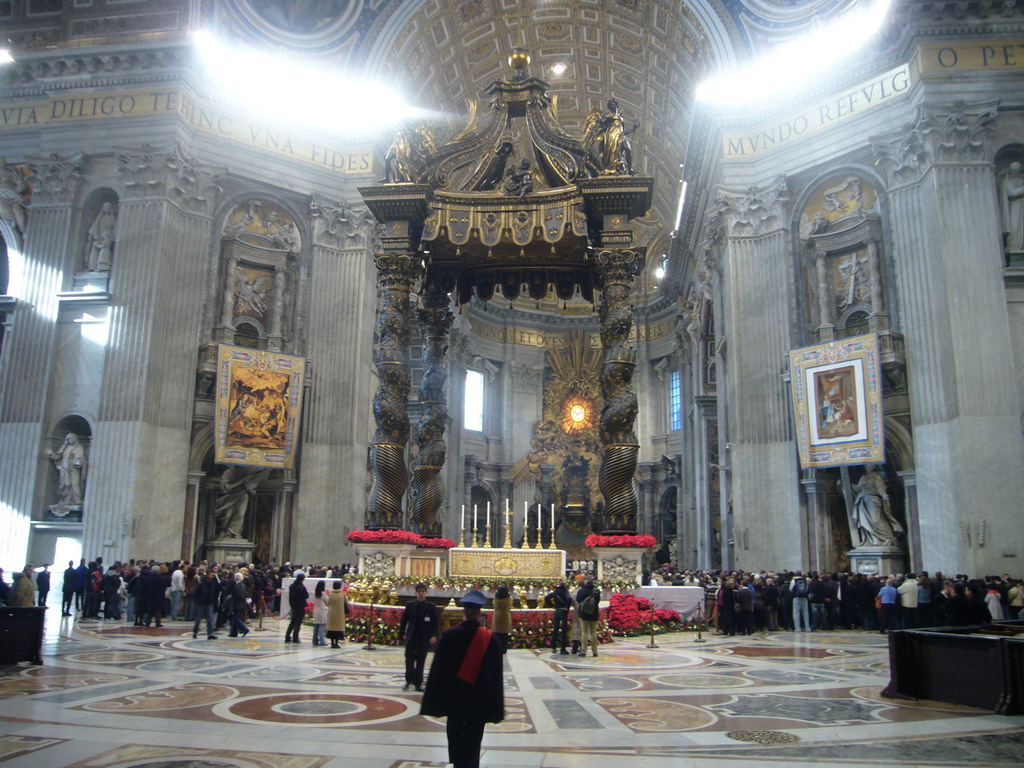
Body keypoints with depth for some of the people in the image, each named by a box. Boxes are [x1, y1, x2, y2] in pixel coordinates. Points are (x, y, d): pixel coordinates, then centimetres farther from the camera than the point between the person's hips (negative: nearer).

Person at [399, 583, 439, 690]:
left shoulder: (431, 607, 1)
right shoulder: (410, 605, 3)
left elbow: (435, 623, 0)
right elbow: (404, 620, 7)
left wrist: (434, 635, -13)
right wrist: (401, 634, 4)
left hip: (424, 639, 0)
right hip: (411, 637, 0)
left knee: (421, 662, 6)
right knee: (409, 660, -3)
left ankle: (418, 683, 16)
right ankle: (409, 680, 12)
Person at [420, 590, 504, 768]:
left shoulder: (450, 635, -11)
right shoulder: (490, 638, -9)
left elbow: (438, 669, -7)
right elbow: (496, 674, -4)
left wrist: (435, 701, 3)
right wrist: (495, 709, 6)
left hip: (455, 698, 0)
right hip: (479, 699, 0)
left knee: (456, 740, 14)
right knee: (473, 742, 11)